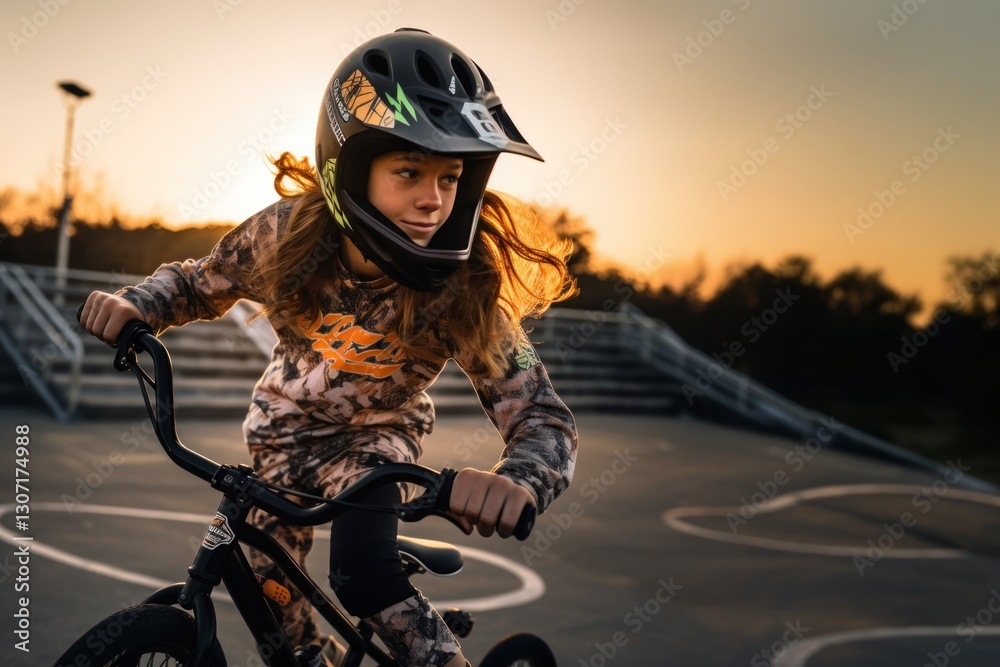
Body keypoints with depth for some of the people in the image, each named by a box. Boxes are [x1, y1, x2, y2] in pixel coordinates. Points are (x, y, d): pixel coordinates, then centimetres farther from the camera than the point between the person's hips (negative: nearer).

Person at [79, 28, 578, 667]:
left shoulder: (463, 287, -31)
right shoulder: (286, 232, -25)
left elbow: (545, 416, -34)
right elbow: (197, 282, -4)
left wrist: (517, 479, -57)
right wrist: (135, 305, -26)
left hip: (375, 436, -3)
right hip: (285, 424, 3)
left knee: (363, 573, -29)